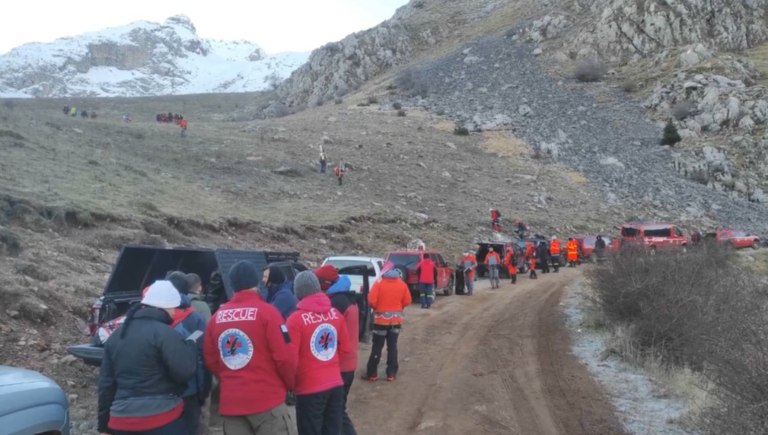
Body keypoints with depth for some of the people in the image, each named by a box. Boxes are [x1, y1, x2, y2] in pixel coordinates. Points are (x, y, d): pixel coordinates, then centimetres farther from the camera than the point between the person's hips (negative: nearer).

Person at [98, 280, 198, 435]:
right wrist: (191, 344, 3)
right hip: (161, 419, -7)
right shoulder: (164, 333, -10)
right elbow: (184, 371, -15)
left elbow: (106, 383, 16)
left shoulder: (116, 336, 15)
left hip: (122, 421, 7)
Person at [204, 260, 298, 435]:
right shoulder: (267, 311, -10)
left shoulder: (217, 317, 5)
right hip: (267, 399, -5)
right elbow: (285, 356, -13)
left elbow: (211, 361, 9)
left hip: (230, 402, 5)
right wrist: (289, 384, 5)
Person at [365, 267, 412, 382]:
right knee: (392, 346, 9)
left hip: (381, 319, -3)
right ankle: (391, 373, 12)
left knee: (377, 347, 5)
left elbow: (371, 300, -16)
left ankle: (372, 373, 8)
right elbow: (407, 301, 1)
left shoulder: (379, 283, -10)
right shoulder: (402, 284, 0)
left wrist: (376, 308, 4)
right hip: (396, 319, 3)